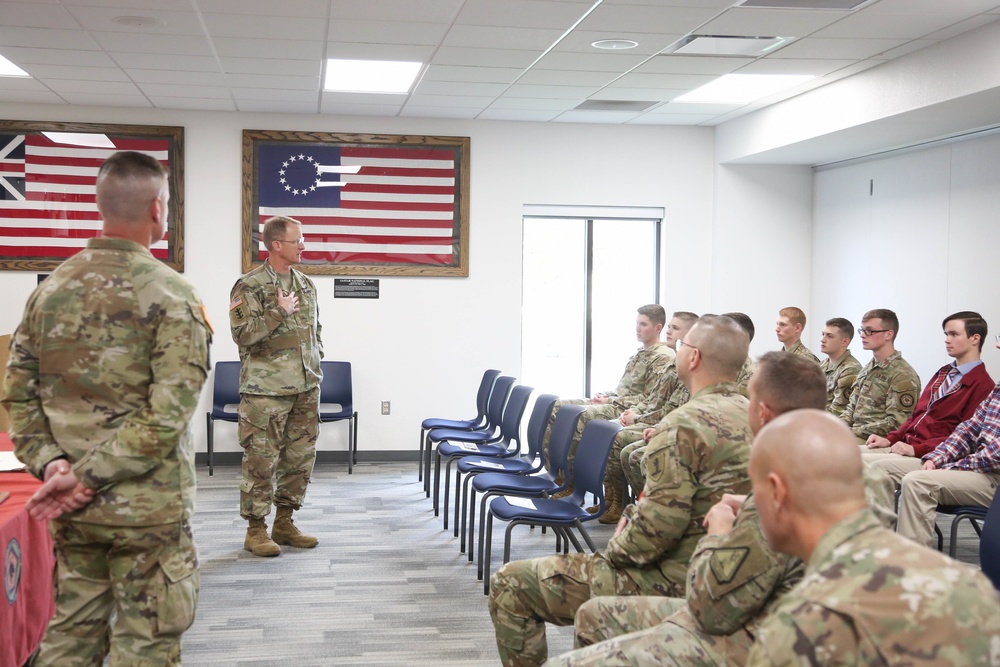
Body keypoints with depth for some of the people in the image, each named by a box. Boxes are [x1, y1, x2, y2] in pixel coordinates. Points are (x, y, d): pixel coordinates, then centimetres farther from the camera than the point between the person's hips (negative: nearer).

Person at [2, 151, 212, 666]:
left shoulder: (51, 288, 5)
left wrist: (49, 462, -4)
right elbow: (167, 414, -20)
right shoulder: (170, 294, -13)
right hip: (145, 508, -6)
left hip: (70, 511, 6)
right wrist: (87, 477, -16)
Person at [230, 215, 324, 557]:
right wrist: (280, 312, -17)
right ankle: (256, 530, 9)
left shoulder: (305, 284, 12)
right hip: (266, 390, -7)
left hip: (305, 388, 7)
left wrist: (315, 367, 14)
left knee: (300, 457, 11)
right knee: (261, 460, -2)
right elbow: (243, 334, -17)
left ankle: (284, 522, 24)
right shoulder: (250, 286, -9)